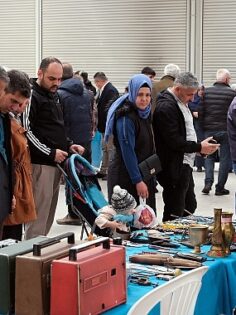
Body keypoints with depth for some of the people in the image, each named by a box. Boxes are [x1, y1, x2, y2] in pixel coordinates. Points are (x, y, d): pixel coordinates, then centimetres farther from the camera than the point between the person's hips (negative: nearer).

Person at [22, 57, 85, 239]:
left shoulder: (54, 96, 18)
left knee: (49, 214, 13)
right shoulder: (32, 96, -11)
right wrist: (51, 153, -17)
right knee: (39, 215, -10)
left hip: (56, 162, 9)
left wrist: (68, 145, 10)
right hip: (40, 164, -9)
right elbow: (27, 131, -18)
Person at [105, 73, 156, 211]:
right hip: (124, 175, -8)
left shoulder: (145, 113, 8)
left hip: (143, 172, 8)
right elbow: (128, 152, -20)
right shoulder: (126, 117, -18)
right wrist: (138, 181, -20)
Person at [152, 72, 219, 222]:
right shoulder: (166, 106, -18)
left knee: (190, 207, 18)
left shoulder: (181, 103, 14)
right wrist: (199, 147, -19)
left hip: (184, 166, 11)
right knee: (175, 213, -3)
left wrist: (203, 147, 5)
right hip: (174, 169, -10)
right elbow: (174, 141, -23)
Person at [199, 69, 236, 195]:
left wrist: (203, 127, 11)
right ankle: (220, 187, 7)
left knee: (209, 157, 16)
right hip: (225, 131, -3)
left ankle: (208, 183, 1)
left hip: (209, 130, 3)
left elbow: (200, 112, 2)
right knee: (225, 158, 6)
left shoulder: (206, 92, 2)